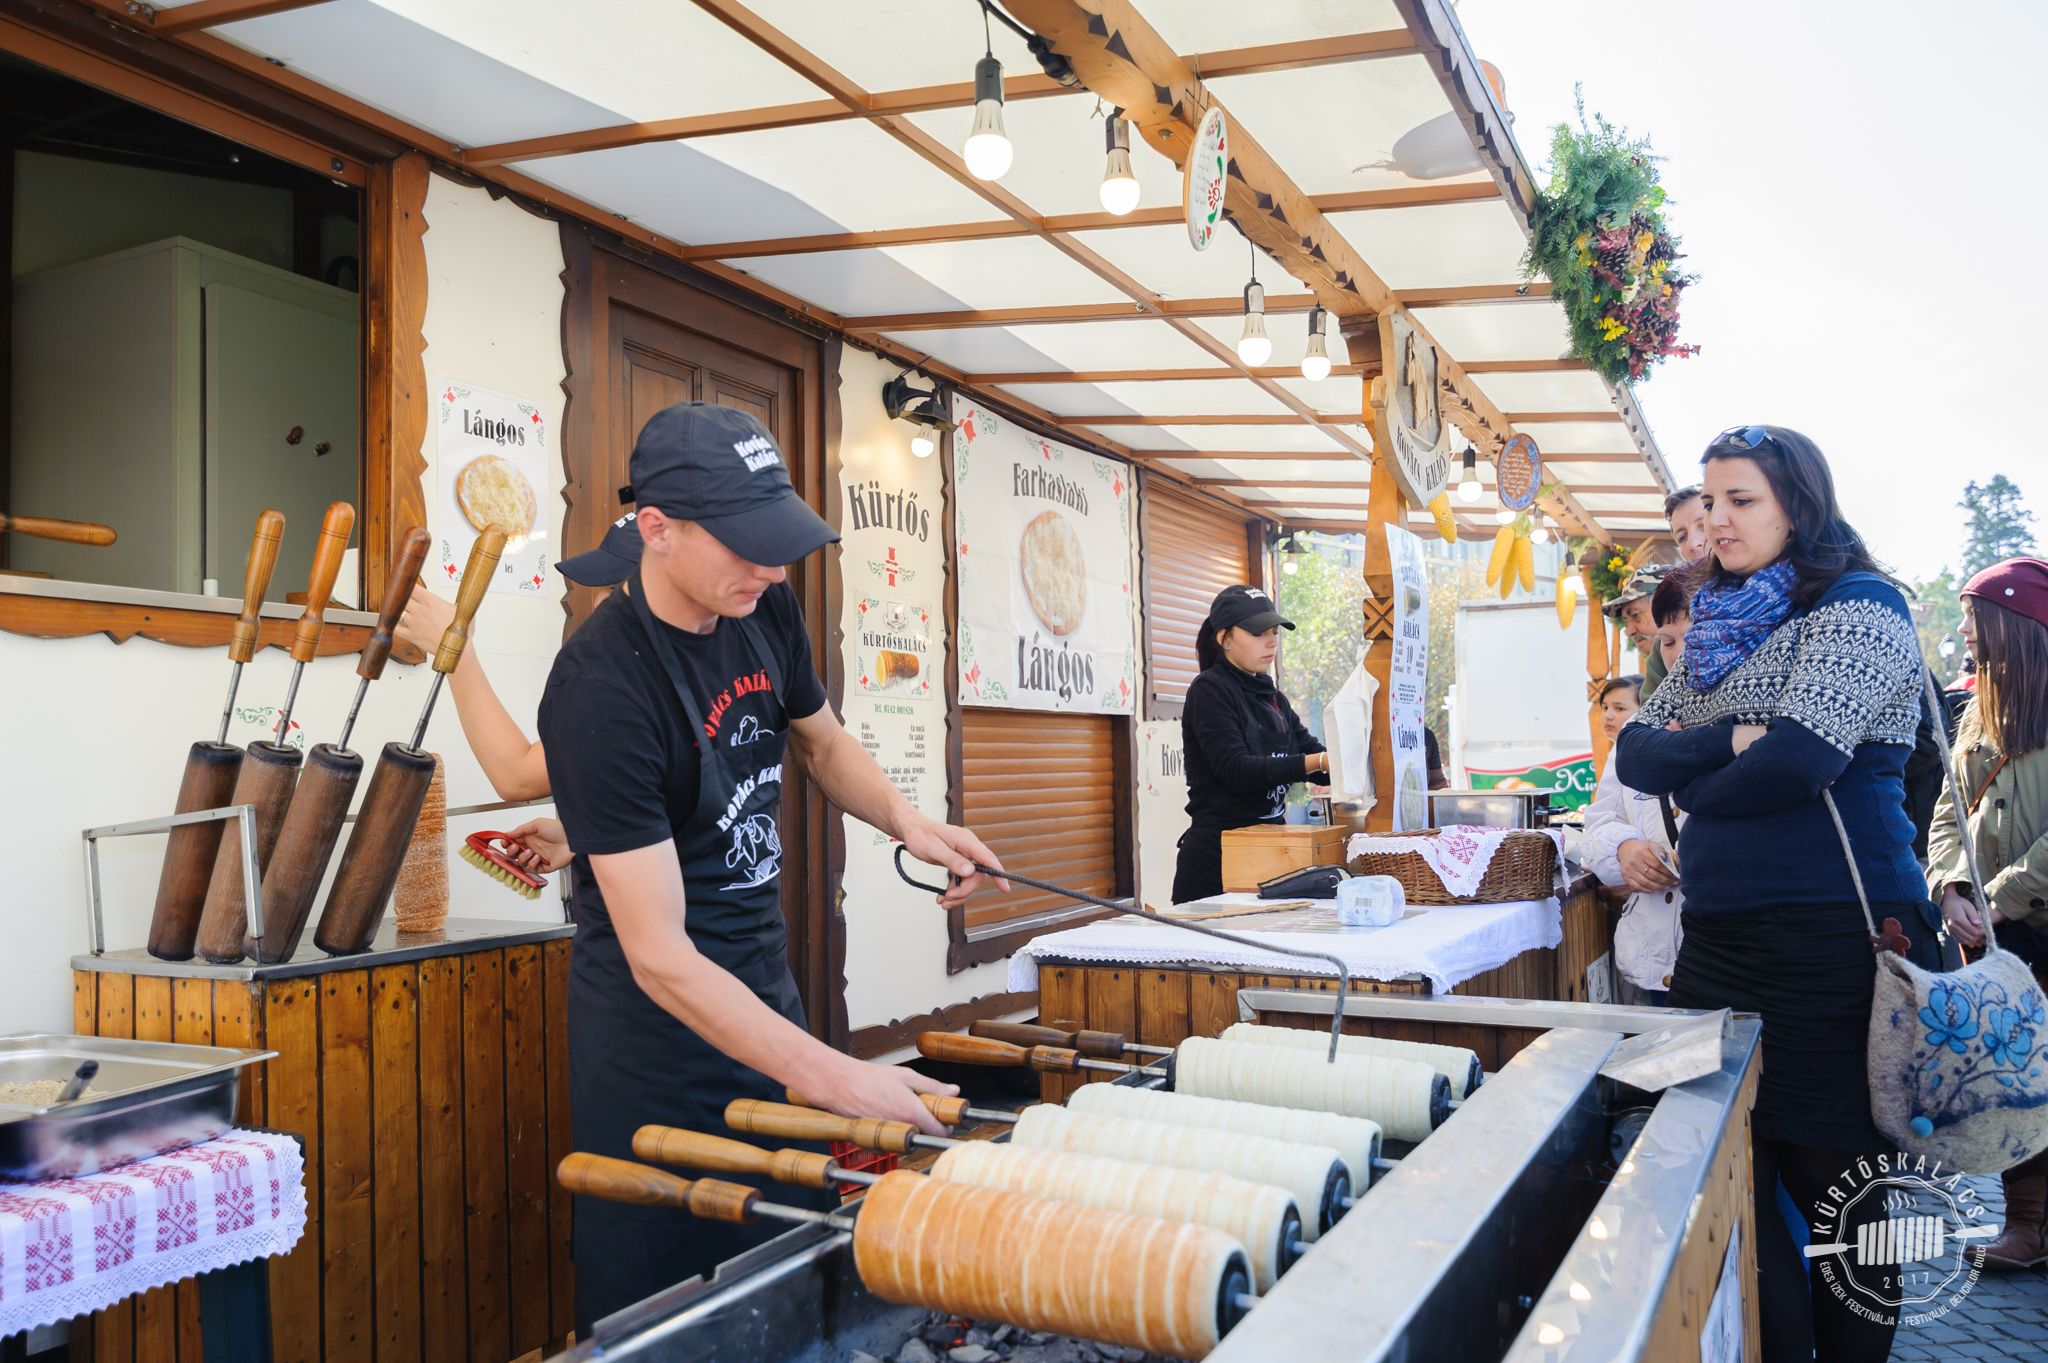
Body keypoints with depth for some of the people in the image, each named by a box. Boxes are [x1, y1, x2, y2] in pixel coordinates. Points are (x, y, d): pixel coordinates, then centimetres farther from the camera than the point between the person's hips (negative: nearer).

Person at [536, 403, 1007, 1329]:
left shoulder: (766, 611, -4)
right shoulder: (601, 687, -26)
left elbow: (819, 740, 17)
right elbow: (660, 956, -27)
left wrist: (905, 820, -3)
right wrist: (837, 1080, -31)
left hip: (765, 989, 7)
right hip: (663, 1025, -7)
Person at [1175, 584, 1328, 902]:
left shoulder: (1273, 698, 15)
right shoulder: (1209, 691, -8)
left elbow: (1312, 752, 9)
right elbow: (1236, 770, -19)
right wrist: (1318, 762, -26)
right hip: (1217, 853, -7)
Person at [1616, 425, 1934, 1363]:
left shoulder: (1859, 608, -5)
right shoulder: (1720, 628, 17)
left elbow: (1795, 762, -18)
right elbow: (1633, 753, 8)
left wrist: (1692, 792, -1)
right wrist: (1726, 742, -10)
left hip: (1830, 942, -7)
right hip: (1718, 936, 7)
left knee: (1834, 1189, 4)